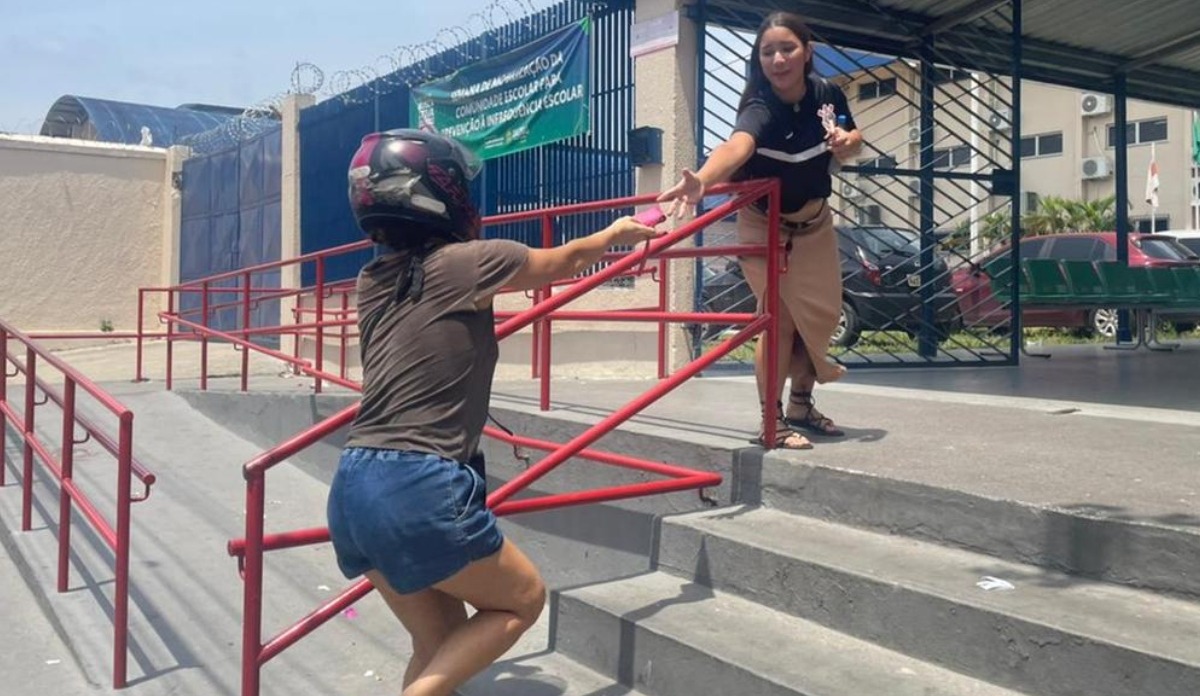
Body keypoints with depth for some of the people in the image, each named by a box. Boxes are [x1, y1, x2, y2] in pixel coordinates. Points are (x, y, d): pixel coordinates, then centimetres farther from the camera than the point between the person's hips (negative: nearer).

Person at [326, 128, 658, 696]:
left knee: (442, 640, 21)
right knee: (522, 600, 16)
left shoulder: (374, 280, 12)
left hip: (354, 488, 7)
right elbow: (567, 259, 14)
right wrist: (616, 233, 33)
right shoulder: (466, 263, -5)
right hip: (420, 488, -7)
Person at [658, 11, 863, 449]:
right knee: (780, 318, -8)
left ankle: (801, 403, 28)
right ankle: (772, 420, 1)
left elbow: (853, 141, 8)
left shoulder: (826, 94, -11)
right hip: (766, 225, -6)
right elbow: (737, 145, -54)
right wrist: (702, 179, -75)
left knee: (823, 314, 10)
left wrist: (846, 141, -18)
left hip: (814, 221, 6)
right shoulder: (760, 109, -30)